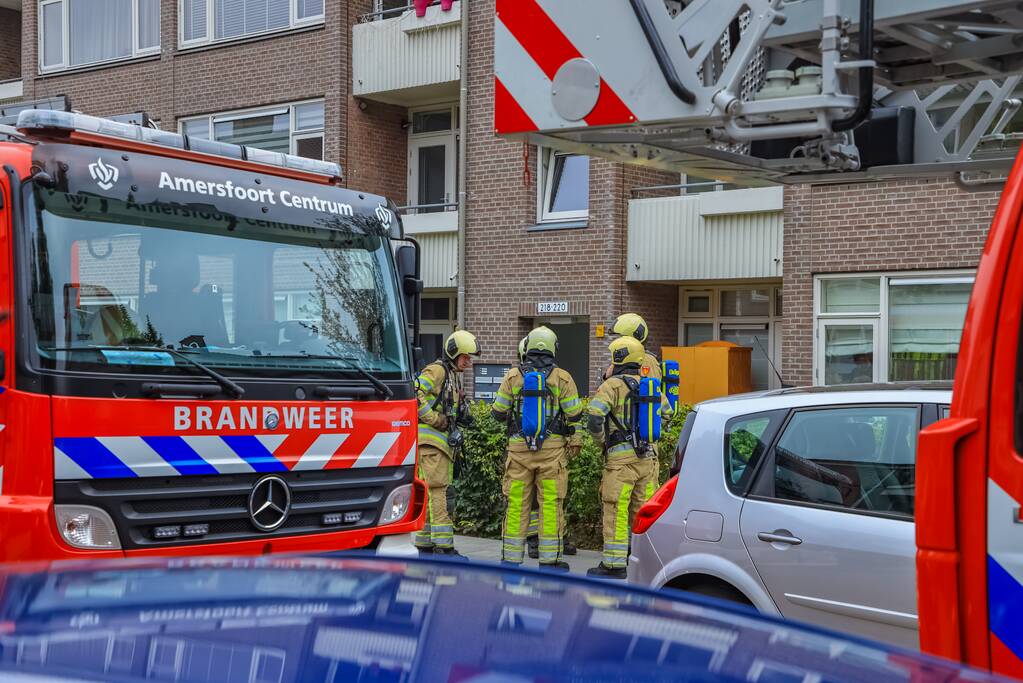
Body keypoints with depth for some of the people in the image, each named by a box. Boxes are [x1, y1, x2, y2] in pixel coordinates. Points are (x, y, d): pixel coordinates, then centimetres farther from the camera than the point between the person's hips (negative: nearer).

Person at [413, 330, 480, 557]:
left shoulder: (454, 376, 22)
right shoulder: (437, 370, -9)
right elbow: (415, 395, -22)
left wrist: (456, 429, 9)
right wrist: (437, 420, -17)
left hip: (443, 440, 10)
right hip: (430, 438, -10)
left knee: (431, 492, 11)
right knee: (437, 490, -12)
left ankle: (424, 544, 16)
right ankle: (444, 546, -15)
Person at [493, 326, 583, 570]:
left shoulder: (513, 377, 1)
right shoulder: (562, 378, -2)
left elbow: (498, 413, 5)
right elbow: (575, 415, -2)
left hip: (518, 448, 1)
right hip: (552, 449, -1)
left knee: (516, 504, 6)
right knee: (551, 504, 4)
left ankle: (511, 557, 9)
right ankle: (550, 559, 6)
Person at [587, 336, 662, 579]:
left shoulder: (613, 385, -9)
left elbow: (594, 416, -20)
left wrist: (601, 439, -4)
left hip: (621, 457, -6)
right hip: (648, 457, 6)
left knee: (616, 510, -2)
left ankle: (614, 564, -1)